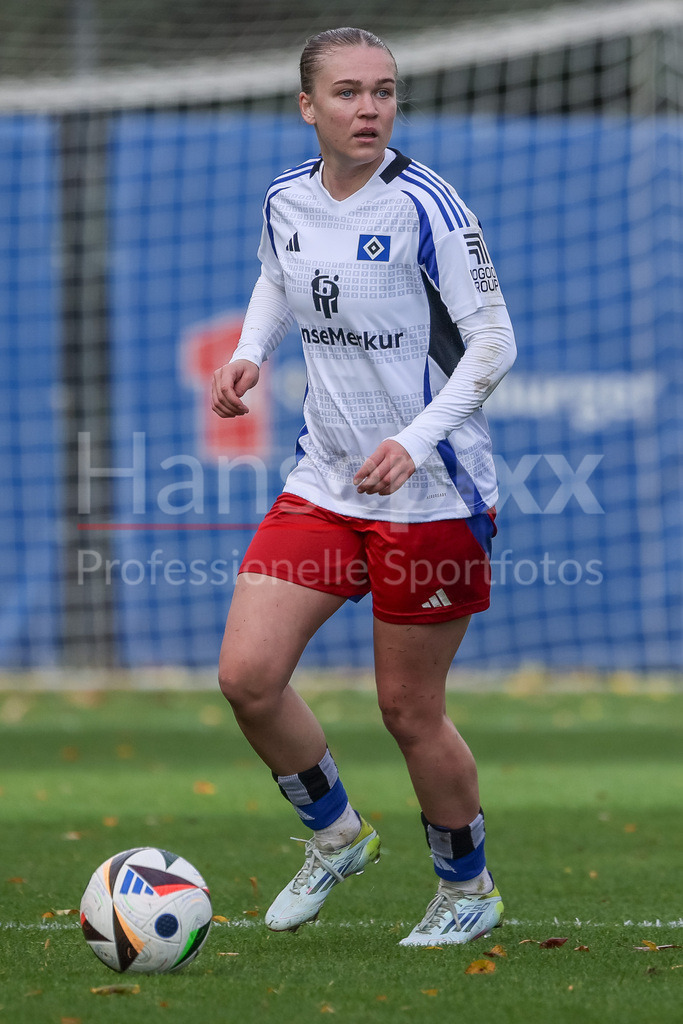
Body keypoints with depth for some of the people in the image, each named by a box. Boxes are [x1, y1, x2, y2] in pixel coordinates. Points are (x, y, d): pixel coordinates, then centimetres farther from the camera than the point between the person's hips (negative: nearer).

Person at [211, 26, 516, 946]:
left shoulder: (424, 208, -16)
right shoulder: (286, 201, 1)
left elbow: (494, 342, -14)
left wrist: (417, 441, -25)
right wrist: (249, 354, 4)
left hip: (432, 494, -5)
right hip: (324, 482, 6)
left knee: (409, 711, 2)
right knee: (246, 675, -4)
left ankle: (468, 890, 26)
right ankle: (336, 836, 22)